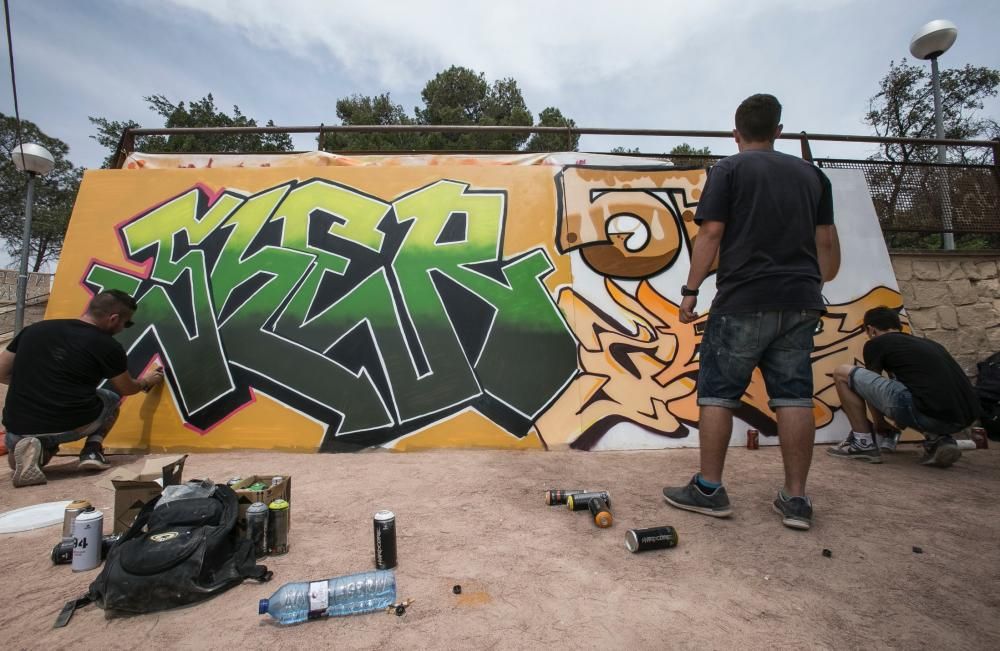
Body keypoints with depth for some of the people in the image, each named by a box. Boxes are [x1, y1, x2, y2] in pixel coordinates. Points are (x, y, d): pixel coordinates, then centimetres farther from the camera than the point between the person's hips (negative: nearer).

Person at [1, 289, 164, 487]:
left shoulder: (34, 329, 6)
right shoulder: (108, 345, -5)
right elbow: (126, 389, 10)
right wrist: (145, 382, 32)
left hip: (18, 427, 3)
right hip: (71, 425, -3)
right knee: (111, 398, 30)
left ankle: (34, 449, 1)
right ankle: (92, 451, 9)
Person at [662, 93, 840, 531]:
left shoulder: (728, 170, 2)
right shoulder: (811, 174, 17)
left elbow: (710, 234, -8)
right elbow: (827, 242, 15)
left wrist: (690, 290, -5)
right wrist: (816, 285, 28)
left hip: (743, 301, -5)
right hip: (800, 302, 5)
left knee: (717, 393, 2)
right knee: (793, 396, 7)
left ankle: (709, 489, 7)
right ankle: (796, 499, 12)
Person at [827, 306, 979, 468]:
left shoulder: (875, 343, 11)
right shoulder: (930, 343, 30)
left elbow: (872, 387, 22)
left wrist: (880, 423, 41)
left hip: (927, 414, -7)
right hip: (966, 418, 7)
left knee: (842, 373, 6)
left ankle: (864, 443, 8)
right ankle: (939, 439, 14)